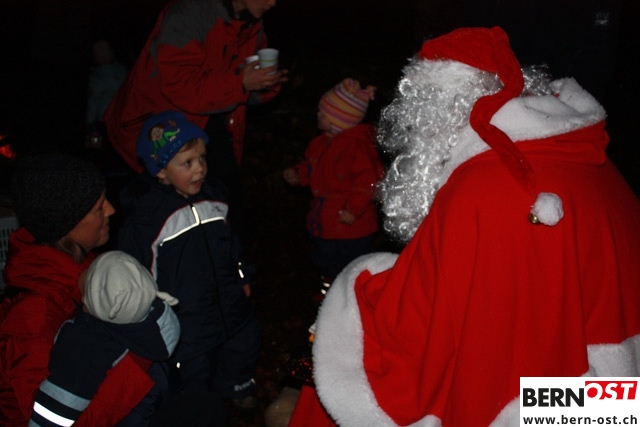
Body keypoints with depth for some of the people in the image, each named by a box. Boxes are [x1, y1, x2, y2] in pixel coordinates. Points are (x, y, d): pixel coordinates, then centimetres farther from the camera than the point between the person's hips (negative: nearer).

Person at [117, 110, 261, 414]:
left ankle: (235, 388, 54)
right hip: (186, 322, -6)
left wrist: (243, 277, 19)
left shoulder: (211, 196, -2)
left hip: (230, 305, 6)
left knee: (244, 344, 25)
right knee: (193, 377, 9)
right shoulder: (145, 216, -21)